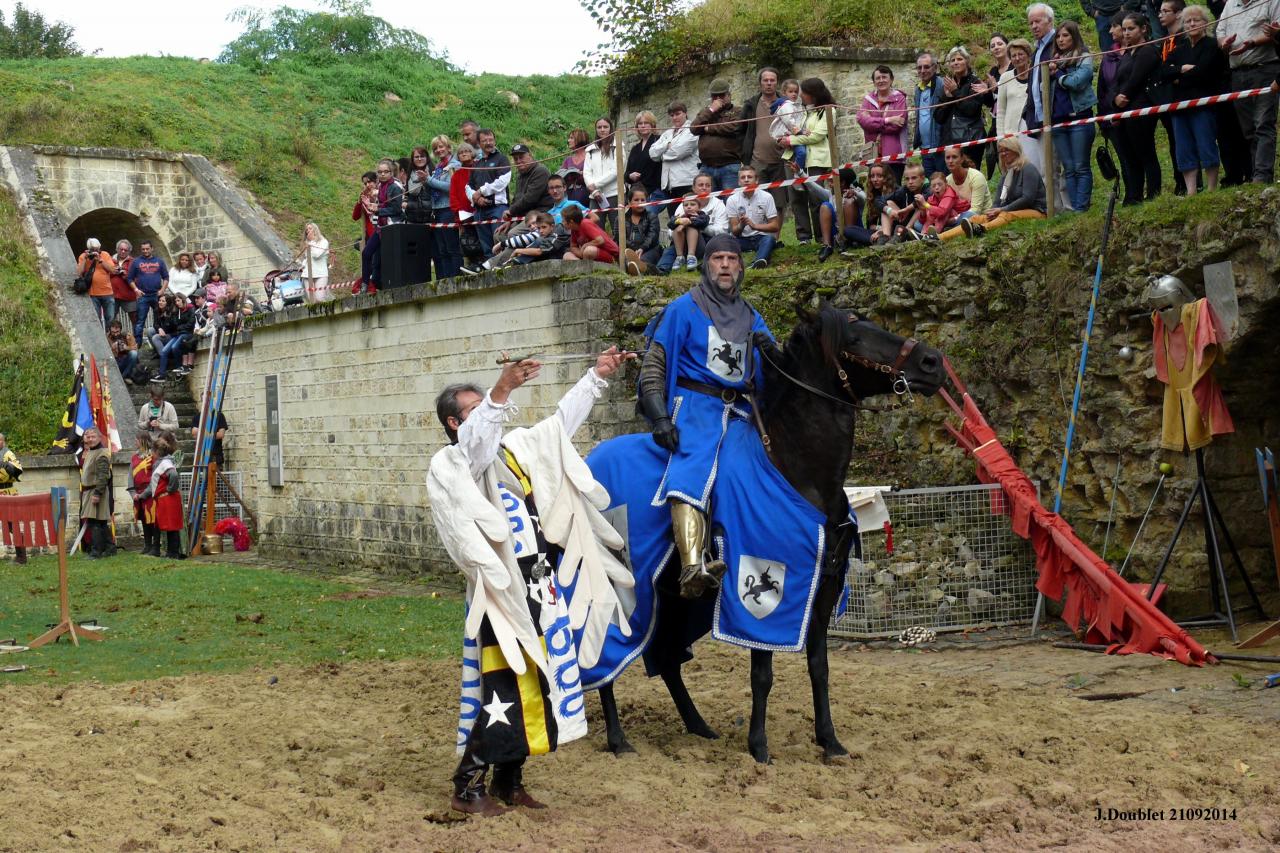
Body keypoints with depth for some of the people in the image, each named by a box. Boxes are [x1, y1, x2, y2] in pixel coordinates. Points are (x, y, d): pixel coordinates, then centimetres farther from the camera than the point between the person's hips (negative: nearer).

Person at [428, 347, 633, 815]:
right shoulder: (449, 466, -7)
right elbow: (475, 442, -28)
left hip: (541, 589, 8)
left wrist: (597, 377, 16)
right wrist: (501, 391, -42)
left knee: (536, 684, 11)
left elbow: (561, 422, 22)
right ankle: (467, 787, 0)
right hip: (501, 593, -8)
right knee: (504, 688, -10)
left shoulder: (515, 450, 15)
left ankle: (509, 781, 22)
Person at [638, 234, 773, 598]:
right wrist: (659, 415, -9)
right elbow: (654, 365, 1)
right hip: (696, 405, -7)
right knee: (693, 469, -30)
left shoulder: (752, 320, 21)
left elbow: (768, 376, 28)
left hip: (740, 411, 7)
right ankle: (693, 568, -48)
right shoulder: (684, 309, 6)